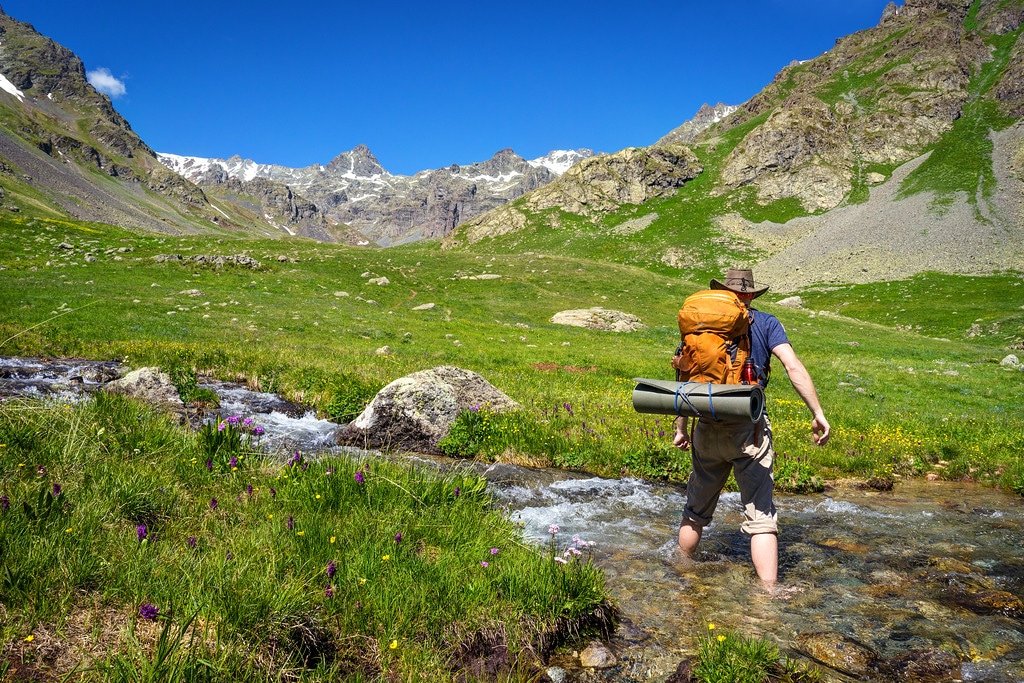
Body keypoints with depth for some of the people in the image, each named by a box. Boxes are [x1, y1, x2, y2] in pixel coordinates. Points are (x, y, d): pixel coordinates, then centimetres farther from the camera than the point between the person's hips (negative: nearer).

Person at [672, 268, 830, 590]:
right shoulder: (766, 323, 5)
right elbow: (793, 367, -9)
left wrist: (681, 428, 14)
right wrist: (818, 414, -9)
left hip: (707, 428, 3)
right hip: (749, 429, -2)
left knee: (696, 511, 17)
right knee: (761, 516, 1)